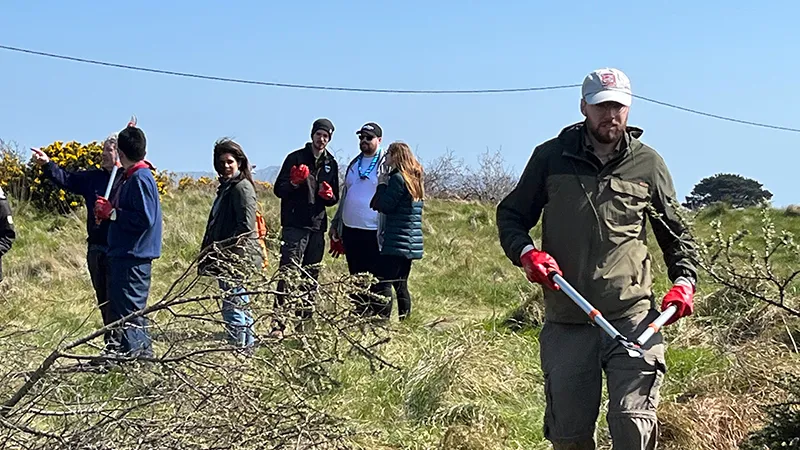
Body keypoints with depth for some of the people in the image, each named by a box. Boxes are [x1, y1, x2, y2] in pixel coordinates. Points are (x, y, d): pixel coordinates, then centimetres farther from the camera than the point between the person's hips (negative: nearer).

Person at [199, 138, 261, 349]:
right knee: (240, 305, 15)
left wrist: (225, 251, -21)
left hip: (238, 258, -10)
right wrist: (210, 253, 13)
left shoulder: (242, 187, -11)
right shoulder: (226, 187, 18)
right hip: (228, 259, 10)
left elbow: (246, 228, -19)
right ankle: (248, 345, 23)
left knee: (233, 305, -11)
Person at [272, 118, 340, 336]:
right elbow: (278, 190, 0)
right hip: (294, 225, -5)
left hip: (317, 226, 5)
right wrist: (294, 183, -20)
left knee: (311, 277, 9)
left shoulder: (331, 164, 16)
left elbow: (335, 198, 21)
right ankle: (278, 323, -16)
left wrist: (329, 196, -2)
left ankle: (304, 321, 17)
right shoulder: (296, 158, 2)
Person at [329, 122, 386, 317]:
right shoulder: (354, 164, 17)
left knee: (377, 281, -5)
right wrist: (336, 224, 23)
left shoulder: (386, 165, -5)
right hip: (350, 231, 7)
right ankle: (359, 317, 21)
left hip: (374, 233, -7)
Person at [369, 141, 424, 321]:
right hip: (412, 243, 9)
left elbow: (382, 206, -13)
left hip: (396, 242, -9)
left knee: (383, 283, -11)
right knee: (401, 284, 13)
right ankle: (405, 321, 14)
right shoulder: (415, 179, 17)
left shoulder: (398, 178, -11)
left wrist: (382, 184, -2)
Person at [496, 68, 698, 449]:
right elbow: (510, 214, 13)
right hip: (565, 321, 1)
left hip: (632, 317, -1)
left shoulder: (648, 164, 7)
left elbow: (675, 232, 18)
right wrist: (525, 252, -7)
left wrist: (683, 279, 2)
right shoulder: (551, 157, 5)